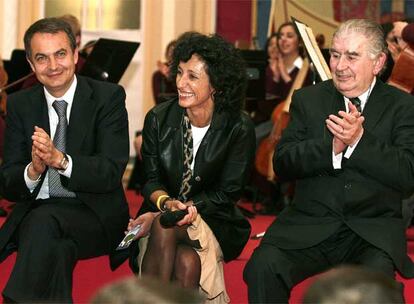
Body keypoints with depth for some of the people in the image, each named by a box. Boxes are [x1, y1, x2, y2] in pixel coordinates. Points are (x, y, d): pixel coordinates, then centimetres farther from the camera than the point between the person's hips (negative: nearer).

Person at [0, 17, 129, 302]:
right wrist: (33, 171, -18)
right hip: (34, 212, 2)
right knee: (57, 251, -33)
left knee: (44, 219, -34)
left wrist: (60, 159, -28)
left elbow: (112, 172, -10)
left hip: (95, 215, -2)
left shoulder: (108, 96, 0)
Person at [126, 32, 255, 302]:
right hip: (161, 213, 1)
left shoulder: (238, 128, -8)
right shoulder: (159, 119, -2)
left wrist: (178, 211, -20)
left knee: (164, 227, -35)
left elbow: (227, 193, -7)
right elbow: (151, 180, 4)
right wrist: (166, 203, -21)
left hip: (215, 224, -1)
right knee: (186, 263, -34)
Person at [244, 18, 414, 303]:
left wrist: (359, 140, -18)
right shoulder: (308, 99, 12)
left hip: (374, 228, -2)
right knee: (262, 268, -26)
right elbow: (282, 163, 1)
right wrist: (332, 146, -15)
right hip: (309, 224, 2)